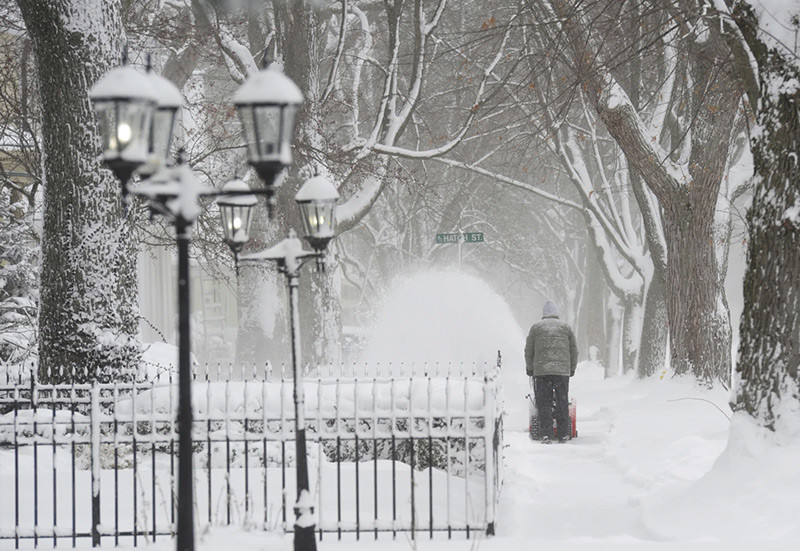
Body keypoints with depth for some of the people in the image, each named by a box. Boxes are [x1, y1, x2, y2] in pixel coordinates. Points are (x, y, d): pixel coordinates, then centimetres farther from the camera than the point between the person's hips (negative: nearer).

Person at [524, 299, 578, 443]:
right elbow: (574, 351, 14)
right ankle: (563, 434, 3)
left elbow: (529, 351, 10)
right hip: (562, 370, 1)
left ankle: (545, 433, -6)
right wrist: (572, 369, 25)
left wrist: (530, 368, 22)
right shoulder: (566, 327, 13)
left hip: (541, 371, -1)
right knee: (562, 403, 5)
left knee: (544, 403, 0)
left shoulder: (536, 327, 9)